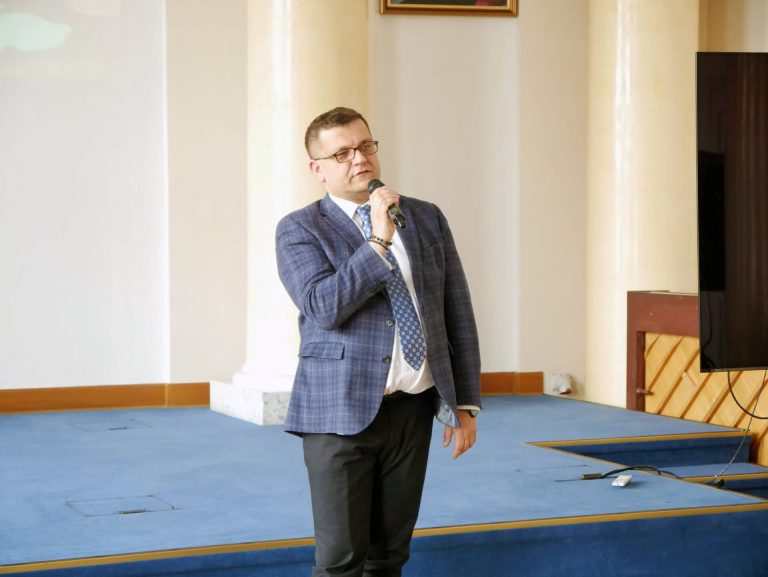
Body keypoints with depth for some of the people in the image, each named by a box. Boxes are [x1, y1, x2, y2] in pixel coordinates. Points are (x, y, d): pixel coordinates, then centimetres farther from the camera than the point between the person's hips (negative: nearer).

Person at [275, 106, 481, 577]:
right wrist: (378, 242, -20)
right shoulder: (300, 230, -2)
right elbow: (323, 307, -17)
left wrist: (466, 403, 6)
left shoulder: (427, 218, 10)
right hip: (342, 411, -4)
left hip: (413, 411, 4)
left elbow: (458, 312, 10)